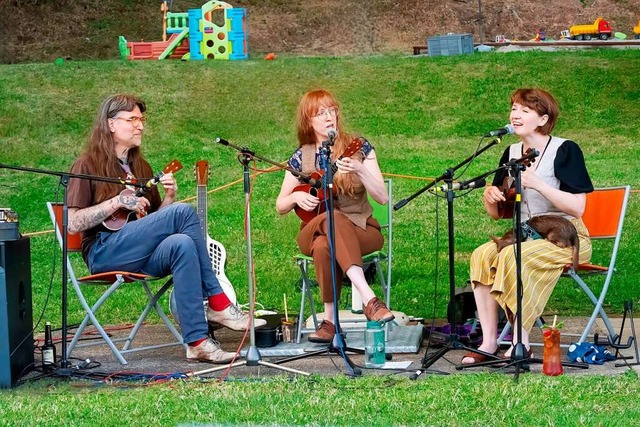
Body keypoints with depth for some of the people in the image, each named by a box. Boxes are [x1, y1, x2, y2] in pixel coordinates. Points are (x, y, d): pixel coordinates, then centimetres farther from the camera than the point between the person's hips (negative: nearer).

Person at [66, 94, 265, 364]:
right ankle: (218, 303, -21)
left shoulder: (141, 167, 23)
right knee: (183, 212, -25)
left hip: (140, 256, 6)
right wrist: (118, 202, -15)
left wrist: (169, 198, 2)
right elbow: (73, 224, -9)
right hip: (104, 253, -6)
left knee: (182, 244, -31)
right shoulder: (88, 165, 2)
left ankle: (197, 342, -37)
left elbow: (156, 221, 22)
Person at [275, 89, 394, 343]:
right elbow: (280, 207, 10)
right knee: (328, 229, -37)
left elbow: (382, 198, -8)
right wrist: (296, 197, -12)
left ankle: (330, 319, -35)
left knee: (325, 244, -36)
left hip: (360, 229, -1)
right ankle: (369, 299, -43)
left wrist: (360, 170, -24)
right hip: (313, 231, 1)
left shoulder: (359, 148, -1)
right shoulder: (301, 157, 3)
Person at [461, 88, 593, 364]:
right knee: (482, 255, -22)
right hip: (525, 235, 6)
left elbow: (577, 207, -18)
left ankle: (521, 342, -24)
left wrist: (537, 184, -26)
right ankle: (489, 342, -23)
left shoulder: (564, 150, -9)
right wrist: (489, 196, -8)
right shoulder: (511, 153, 10)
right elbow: (497, 213, 16)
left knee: (511, 256, -32)